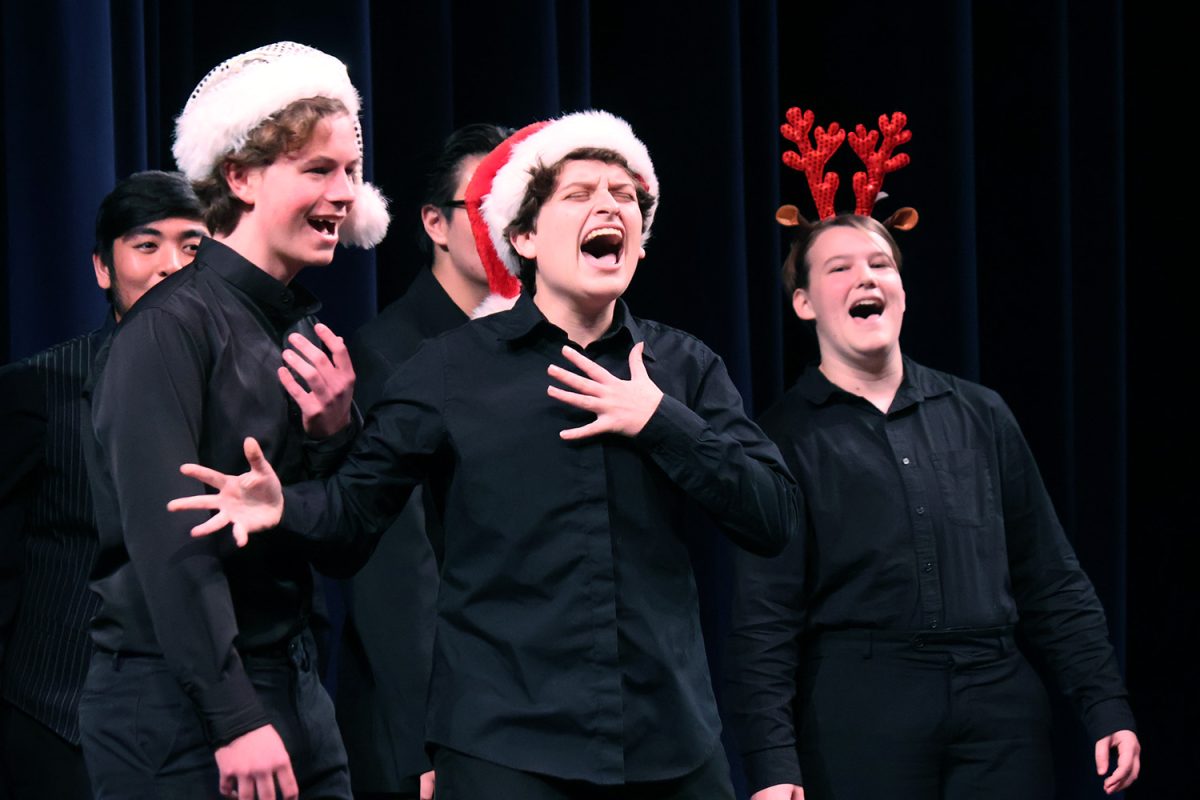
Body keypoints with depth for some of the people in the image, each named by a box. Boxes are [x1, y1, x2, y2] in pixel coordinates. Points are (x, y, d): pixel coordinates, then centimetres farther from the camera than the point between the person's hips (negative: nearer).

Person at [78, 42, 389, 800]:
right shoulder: (174, 325, -11)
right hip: (180, 706, -7)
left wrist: (334, 433, -6)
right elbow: (167, 537, -18)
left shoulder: (306, 332, 11)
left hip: (292, 693, 7)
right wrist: (235, 721, -20)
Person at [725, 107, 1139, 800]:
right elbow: (765, 619, -3)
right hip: (858, 714, -3)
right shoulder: (786, 438, 2)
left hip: (999, 702, 3)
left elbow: (1052, 581, 14)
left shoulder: (981, 416, 13)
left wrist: (1107, 706, 5)